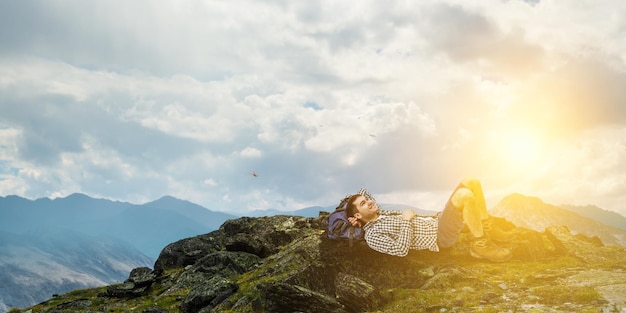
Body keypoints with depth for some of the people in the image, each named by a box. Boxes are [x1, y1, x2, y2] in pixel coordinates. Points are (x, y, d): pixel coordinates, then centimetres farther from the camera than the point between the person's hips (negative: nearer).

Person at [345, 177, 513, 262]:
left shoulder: (382, 214, 15)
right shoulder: (372, 235, -11)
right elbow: (401, 250, -22)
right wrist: (406, 221, -13)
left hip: (438, 221, 10)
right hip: (441, 236, -9)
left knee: (471, 182, 1)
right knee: (465, 195, -30)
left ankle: (488, 229, 11)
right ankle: (481, 245, -14)